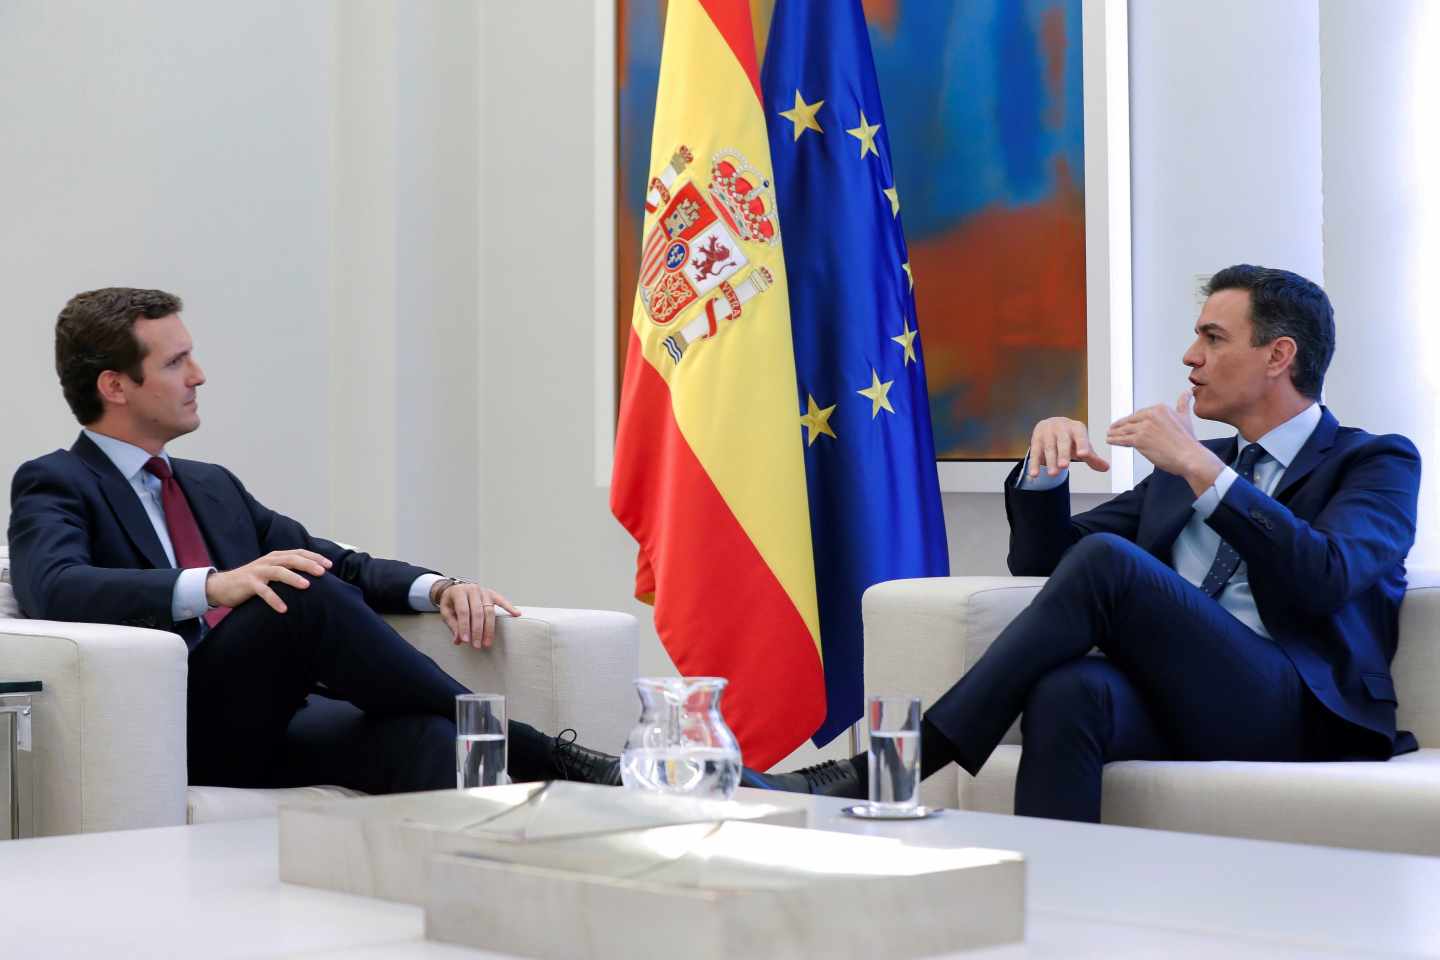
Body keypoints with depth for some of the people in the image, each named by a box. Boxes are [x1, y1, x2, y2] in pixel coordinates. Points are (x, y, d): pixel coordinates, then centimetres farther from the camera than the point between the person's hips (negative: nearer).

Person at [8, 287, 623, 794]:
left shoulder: (213, 486, 28)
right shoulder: (55, 485, 6)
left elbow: (338, 563, 24)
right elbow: (54, 590, -15)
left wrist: (439, 588, 3)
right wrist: (214, 586, -30)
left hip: (270, 720, 6)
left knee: (419, 732, -29)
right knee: (309, 596, -31)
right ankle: (534, 755, -24)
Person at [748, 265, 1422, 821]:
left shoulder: (1378, 464, 11)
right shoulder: (1183, 468, 28)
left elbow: (1327, 579, -11)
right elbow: (1041, 559, 25)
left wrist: (1201, 468, -14)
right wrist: (1045, 465, 5)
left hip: (1295, 716, -5)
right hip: (1175, 706, 5)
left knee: (1105, 560, -28)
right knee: (1068, 690, -33)